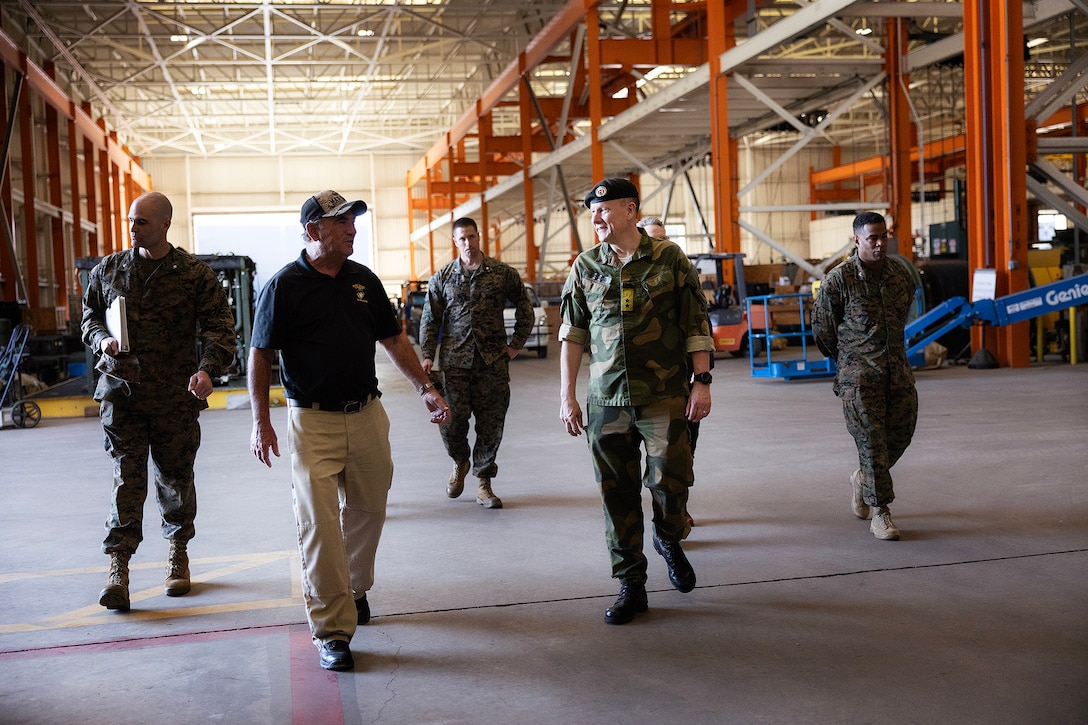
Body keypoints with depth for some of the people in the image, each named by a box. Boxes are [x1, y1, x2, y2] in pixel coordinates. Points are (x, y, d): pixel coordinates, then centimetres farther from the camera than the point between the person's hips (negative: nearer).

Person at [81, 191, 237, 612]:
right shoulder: (108, 270, 9)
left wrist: (208, 369, -24)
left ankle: (178, 553, 31)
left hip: (176, 394, -1)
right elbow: (90, 316, 21)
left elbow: (218, 325, -6)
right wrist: (102, 339, -2)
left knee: (175, 477, 10)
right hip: (121, 391, 1)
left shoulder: (195, 274, -1)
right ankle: (118, 569, -3)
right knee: (126, 478, -6)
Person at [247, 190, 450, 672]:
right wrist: (260, 422, -7)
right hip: (312, 421, -5)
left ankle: (355, 589, 38)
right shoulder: (284, 285, -6)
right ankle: (332, 632, 0)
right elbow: (260, 356, -3)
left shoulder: (365, 280, 8)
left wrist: (425, 388, 8)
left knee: (368, 510, 13)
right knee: (319, 524, -7)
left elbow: (393, 340, 15)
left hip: (367, 415, 5)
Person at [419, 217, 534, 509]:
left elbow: (524, 309, 14)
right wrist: (428, 356, 1)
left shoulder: (503, 273, 5)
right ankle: (460, 462, 25)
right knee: (452, 420, -6)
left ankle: (483, 483, 15)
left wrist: (516, 344, 8)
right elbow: (430, 320, 9)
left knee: (491, 424, 1)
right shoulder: (442, 277, 7)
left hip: (493, 361, 0)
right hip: (455, 361, 0)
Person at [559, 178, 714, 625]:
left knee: (669, 481, -4)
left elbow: (696, 324, 1)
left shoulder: (669, 259, -1)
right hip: (606, 402, 2)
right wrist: (567, 396, 5)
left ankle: (669, 540, 30)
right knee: (617, 496, 5)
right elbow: (572, 333, 9)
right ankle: (630, 587, 18)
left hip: (665, 397, -2)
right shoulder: (585, 267, 7)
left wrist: (702, 381, -5)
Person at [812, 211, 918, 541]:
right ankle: (880, 511, 4)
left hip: (898, 369, 5)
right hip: (859, 375, -5)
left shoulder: (900, 272, 5)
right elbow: (821, 326, 2)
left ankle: (863, 478, 35)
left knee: (901, 433, 8)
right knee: (872, 440, -6)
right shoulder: (838, 279, -10)